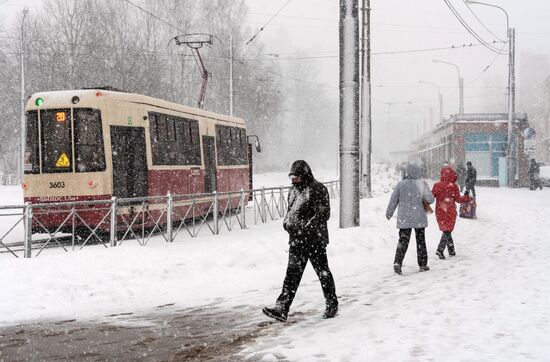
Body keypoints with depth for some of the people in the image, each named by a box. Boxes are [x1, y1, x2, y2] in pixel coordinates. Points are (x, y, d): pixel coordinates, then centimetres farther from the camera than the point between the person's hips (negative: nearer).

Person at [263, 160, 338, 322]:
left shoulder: (317, 189, -10)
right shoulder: (293, 190, 15)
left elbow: (323, 214, -16)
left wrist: (306, 227, -21)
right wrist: (287, 222, 4)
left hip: (315, 240, -7)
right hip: (296, 240, 7)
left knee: (322, 272, 6)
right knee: (292, 273, 1)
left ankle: (332, 304, 22)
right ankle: (281, 308, -4)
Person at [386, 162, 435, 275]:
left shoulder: (401, 184, -5)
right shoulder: (422, 184, -7)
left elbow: (393, 200, 1)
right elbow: (430, 199, -8)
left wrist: (389, 213, 15)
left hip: (404, 218, 0)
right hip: (419, 218, 0)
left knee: (403, 240, 3)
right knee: (421, 240, 13)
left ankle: (397, 262, -14)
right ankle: (422, 264, 18)